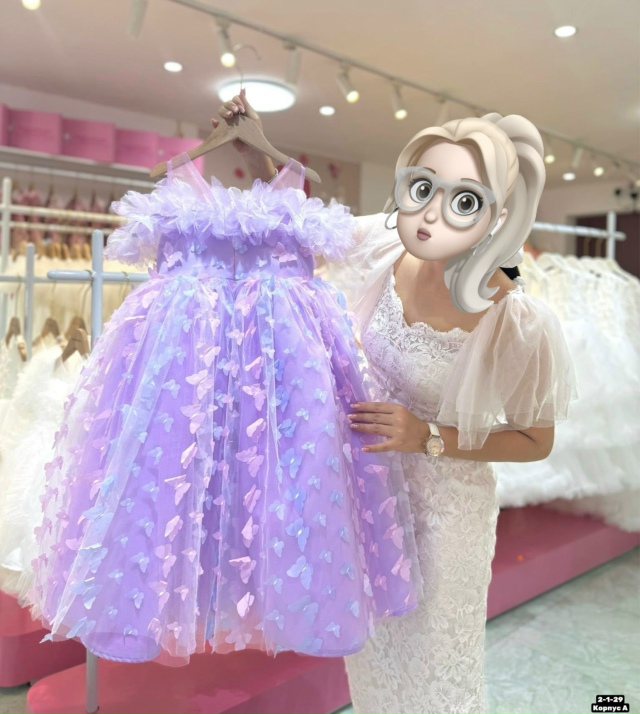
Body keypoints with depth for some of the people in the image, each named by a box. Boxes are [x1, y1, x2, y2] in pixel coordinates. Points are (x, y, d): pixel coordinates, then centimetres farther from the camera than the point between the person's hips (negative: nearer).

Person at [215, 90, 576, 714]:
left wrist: (428, 438, -25)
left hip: (440, 505, -5)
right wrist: (256, 153, -10)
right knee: (371, 644, 29)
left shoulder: (519, 325, -29)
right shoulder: (391, 247, -16)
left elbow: (535, 442, -13)